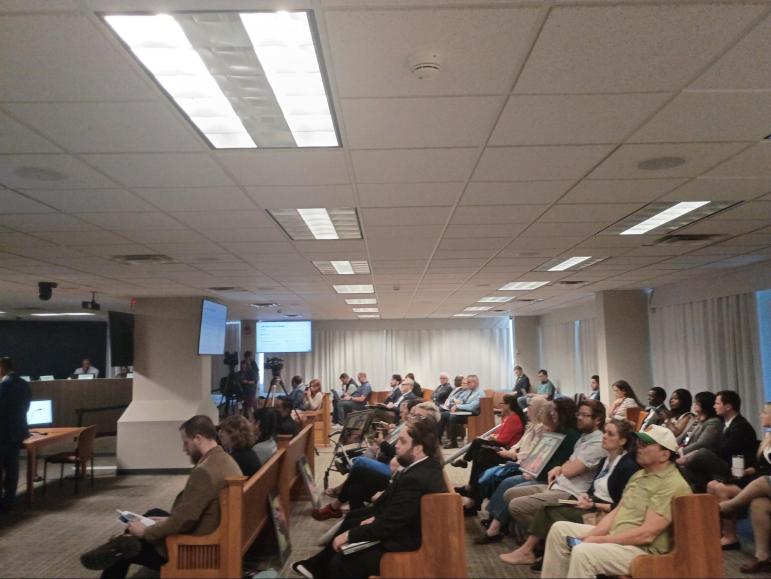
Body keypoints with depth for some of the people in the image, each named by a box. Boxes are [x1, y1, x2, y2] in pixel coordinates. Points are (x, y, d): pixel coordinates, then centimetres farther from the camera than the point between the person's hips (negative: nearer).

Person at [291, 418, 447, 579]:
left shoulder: (415, 480, -34)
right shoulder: (427, 464, -6)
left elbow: (386, 525, -27)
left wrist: (349, 535, -15)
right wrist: (377, 516, -1)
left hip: (403, 543, -10)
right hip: (403, 525, 10)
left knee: (340, 563, -4)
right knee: (351, 519, 23)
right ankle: (318, 565, 36)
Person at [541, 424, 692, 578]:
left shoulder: (672, 485, -18)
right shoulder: (639, 474, 13)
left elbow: (647, 534, -24)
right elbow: (617, 511, 13)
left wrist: (599, 540, -18)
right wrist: (590, 535, -4)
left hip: (643, 550, -10)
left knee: (583, 552, -32)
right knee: (560, 529, 5)